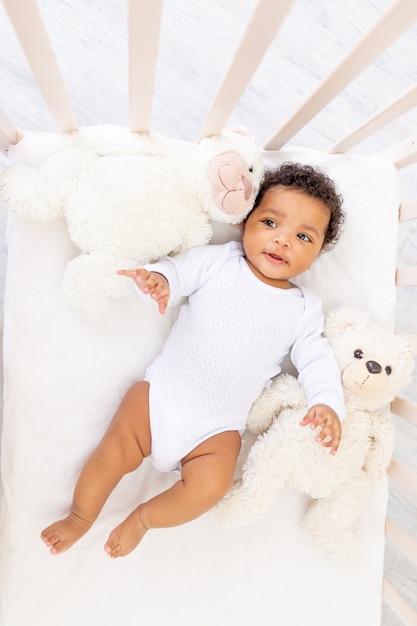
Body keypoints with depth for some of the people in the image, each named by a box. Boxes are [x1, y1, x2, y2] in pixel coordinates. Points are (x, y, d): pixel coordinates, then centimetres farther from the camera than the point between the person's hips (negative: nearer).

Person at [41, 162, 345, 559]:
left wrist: (327, 403, -16)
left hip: (217, 427, 1)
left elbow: (316, 359, 2)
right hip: (161, 392, 0)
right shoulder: (219, 261, -1)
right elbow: (180, 268, -5)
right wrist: (158, 278, -30)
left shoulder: (303, 309, 2)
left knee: (210, 487, -20)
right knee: (113, 454, -4)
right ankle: (80, 517, 29)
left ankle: (143, 517, 12)